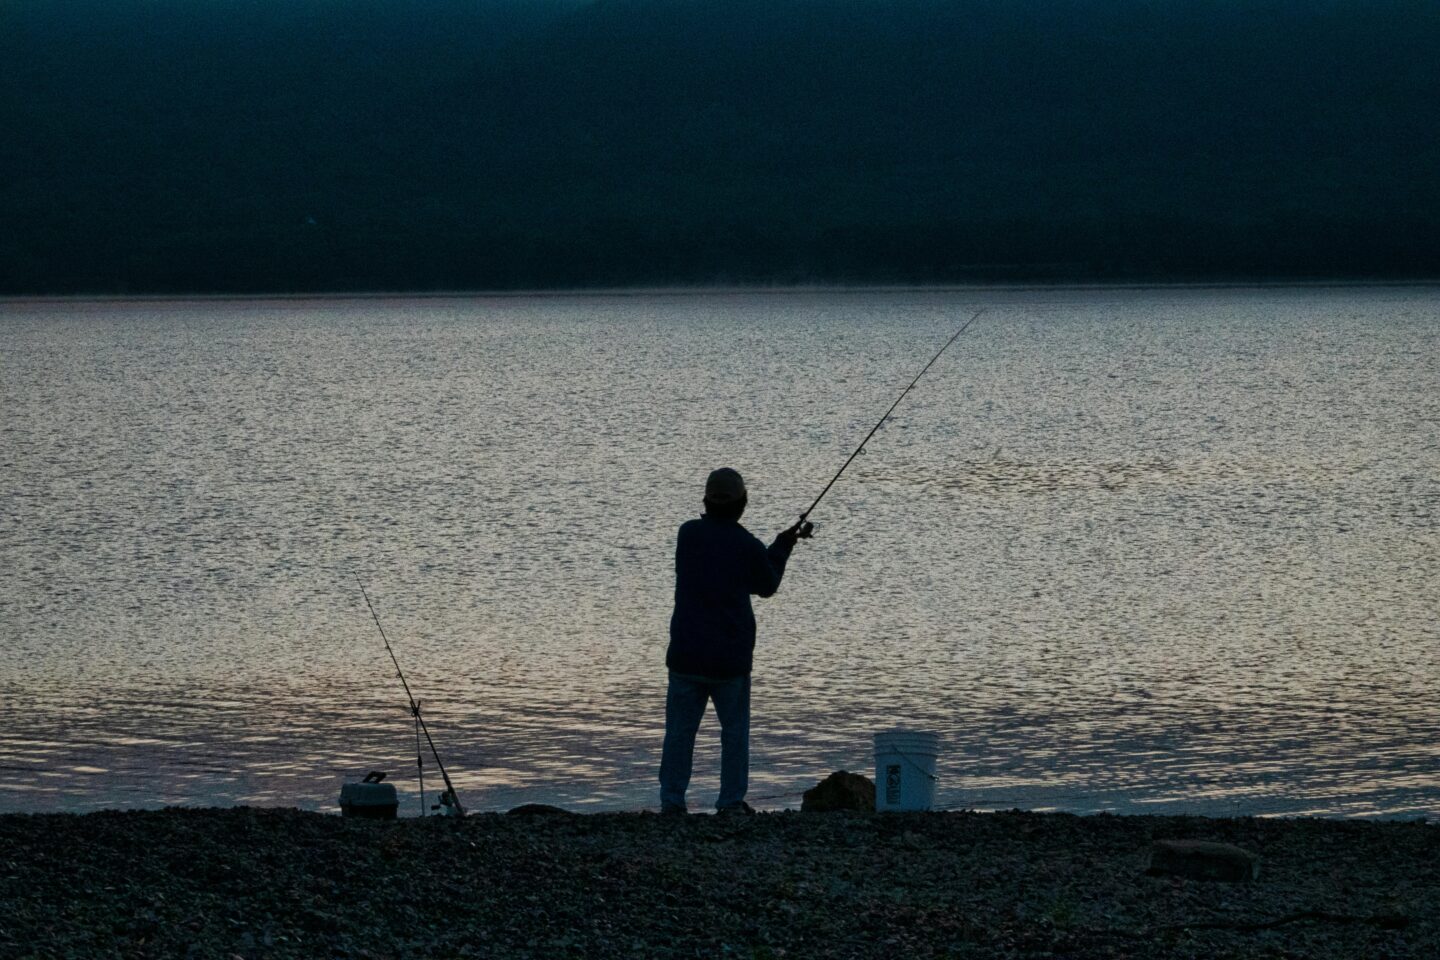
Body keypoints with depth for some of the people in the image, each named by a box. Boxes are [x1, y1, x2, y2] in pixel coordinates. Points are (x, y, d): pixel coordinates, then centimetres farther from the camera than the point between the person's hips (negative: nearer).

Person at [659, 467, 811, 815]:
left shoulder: (688, 534, 1)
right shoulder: (748, 547, -10)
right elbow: (767, 587, 10)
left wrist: (780, 544, 17)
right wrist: (783, 547, 20)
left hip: (686, 655, 2)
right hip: (731, 657, -2)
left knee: (680, 730, 6)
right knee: (734, 730, 11)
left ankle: (671, 801, 4)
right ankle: (731, 802, 10)